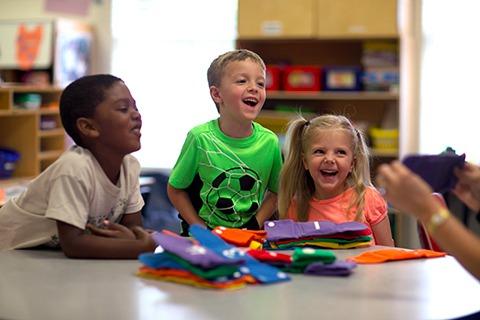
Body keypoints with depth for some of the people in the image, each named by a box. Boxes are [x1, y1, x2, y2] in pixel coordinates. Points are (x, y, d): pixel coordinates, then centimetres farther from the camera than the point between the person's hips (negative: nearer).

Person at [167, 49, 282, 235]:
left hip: (248, 236, 2)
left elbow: (275, 192, 9)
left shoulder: (269, 141, -5)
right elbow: (175, 189, -2)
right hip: (203, 235, -2)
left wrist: (255, 226, -3)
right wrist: (201, 229, -8)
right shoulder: (201, 138, -12)